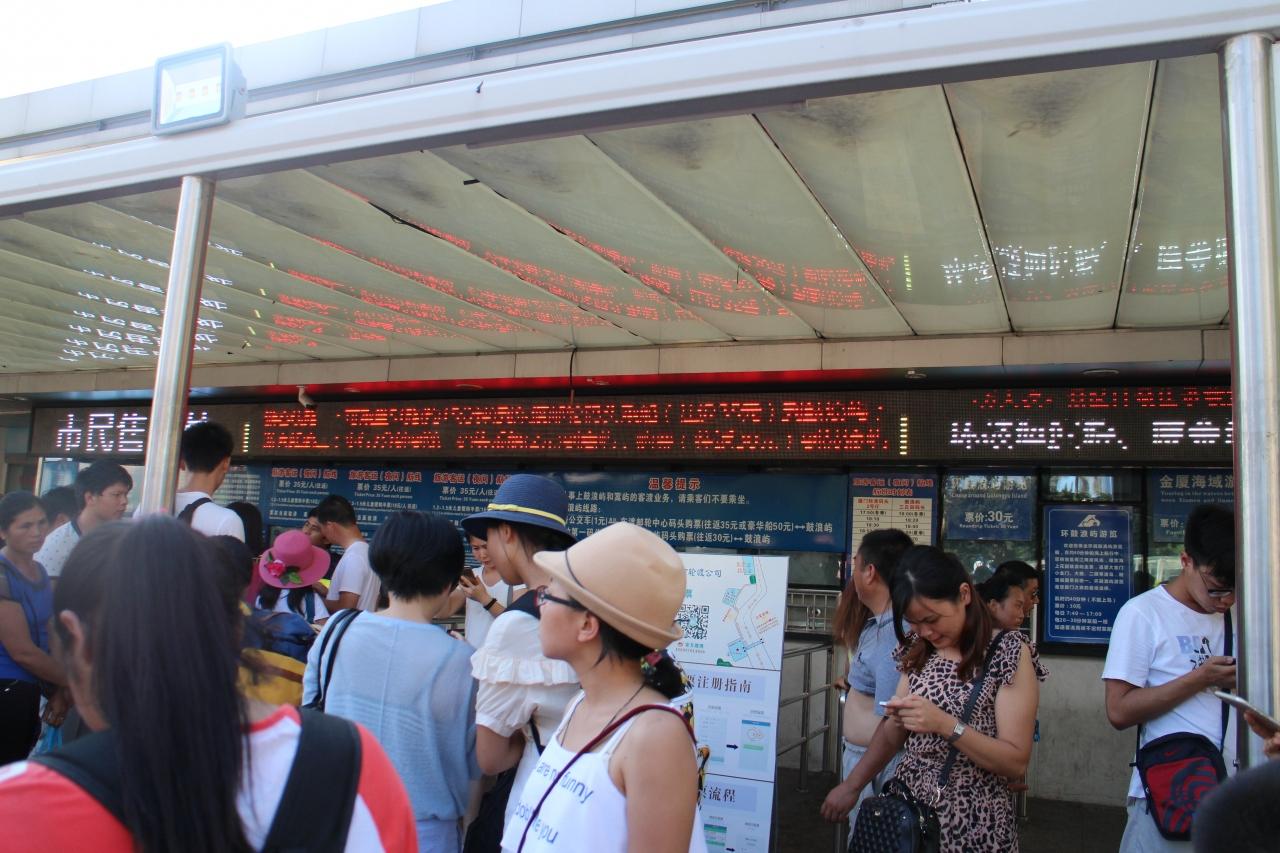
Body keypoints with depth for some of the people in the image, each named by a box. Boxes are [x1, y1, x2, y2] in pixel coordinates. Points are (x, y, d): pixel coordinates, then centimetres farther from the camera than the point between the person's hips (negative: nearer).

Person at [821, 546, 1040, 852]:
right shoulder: (917, 650, 4)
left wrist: (945, 724, -26)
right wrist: (851, 785, 1)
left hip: (972, 820, -5)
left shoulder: (1008, 653, -13)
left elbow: (1016, 762, -16)